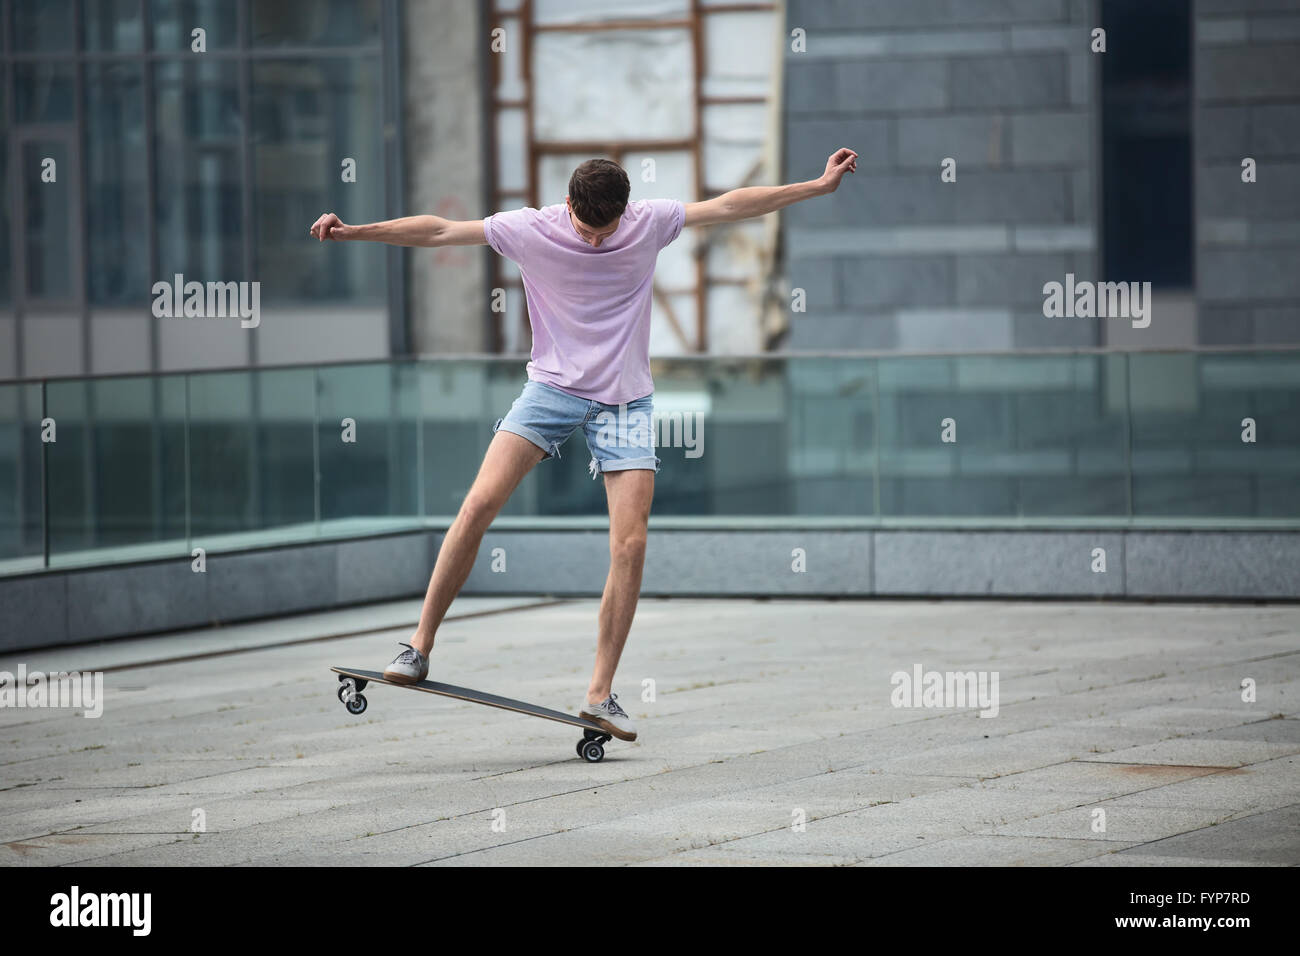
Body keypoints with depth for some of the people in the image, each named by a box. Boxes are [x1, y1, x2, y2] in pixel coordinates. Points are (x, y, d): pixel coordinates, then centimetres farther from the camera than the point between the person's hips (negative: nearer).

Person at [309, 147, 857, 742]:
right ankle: (419, 647, -8)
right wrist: (355, 231, -16)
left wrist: (819, 185, 7)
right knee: (480, 502, -19)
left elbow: (731, 205, 5)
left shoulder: (650, 223, -4)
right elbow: (439, 231, -8)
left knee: (631, 544, -11)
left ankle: (600, 694, -3)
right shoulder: (530, 230, -9)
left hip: (625, 399, 1)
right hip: (553, 386, -1)